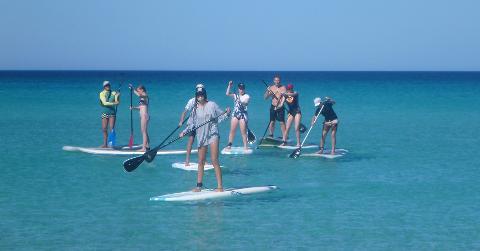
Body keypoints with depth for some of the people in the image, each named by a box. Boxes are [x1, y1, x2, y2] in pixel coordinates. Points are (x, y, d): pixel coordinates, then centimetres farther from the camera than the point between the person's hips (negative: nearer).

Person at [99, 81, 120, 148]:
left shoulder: (114, 93, 2)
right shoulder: (102, 93, -2)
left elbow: (117, 102, -4)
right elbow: (105, 103, -14)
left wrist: (118, 96, -20)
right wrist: (113, 103, -22)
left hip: (112, 112, 0)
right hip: (105, 112, 0)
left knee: (112, 129, -4)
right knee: (104, 129, 3)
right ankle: (105, 144, 13)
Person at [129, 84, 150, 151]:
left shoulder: (145, 96, -10)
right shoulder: (142, 97, 17)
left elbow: (139, 95, -33)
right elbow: (140, 108, 23)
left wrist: (133, 89, -26)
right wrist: (133, 107, 9)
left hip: (144, 116, -10)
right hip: (143, 116, 10)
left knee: (144, 132, -10)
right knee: (145, 132, 16)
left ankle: (144, 148, -11)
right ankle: (147, 146, 23)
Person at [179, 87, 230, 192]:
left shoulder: (212, 105, -1)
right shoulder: (195, 108, 8)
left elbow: (221, 116, 1)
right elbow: (192, 124, 13)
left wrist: (227, 113, -19)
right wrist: (184, 132, 1)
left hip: (212, 134, -4)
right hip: (201, 136, 4)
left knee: (214, 160, -10)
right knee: (201, 161, 8)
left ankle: (220, 186, -10)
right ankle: (199, 185, 16)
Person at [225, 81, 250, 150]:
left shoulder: (246, 96, 2)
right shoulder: (235, 96, 10)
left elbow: (246, 103, -15)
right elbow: (227, 94, -4)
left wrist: (240, 101, -33)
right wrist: (229, 86, -12)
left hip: (243, 115, -3)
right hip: (235, 114, 3)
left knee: (243, 131, -2)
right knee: (232, 130, 1)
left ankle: (245, 146, 3)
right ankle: (229, 144, 6)